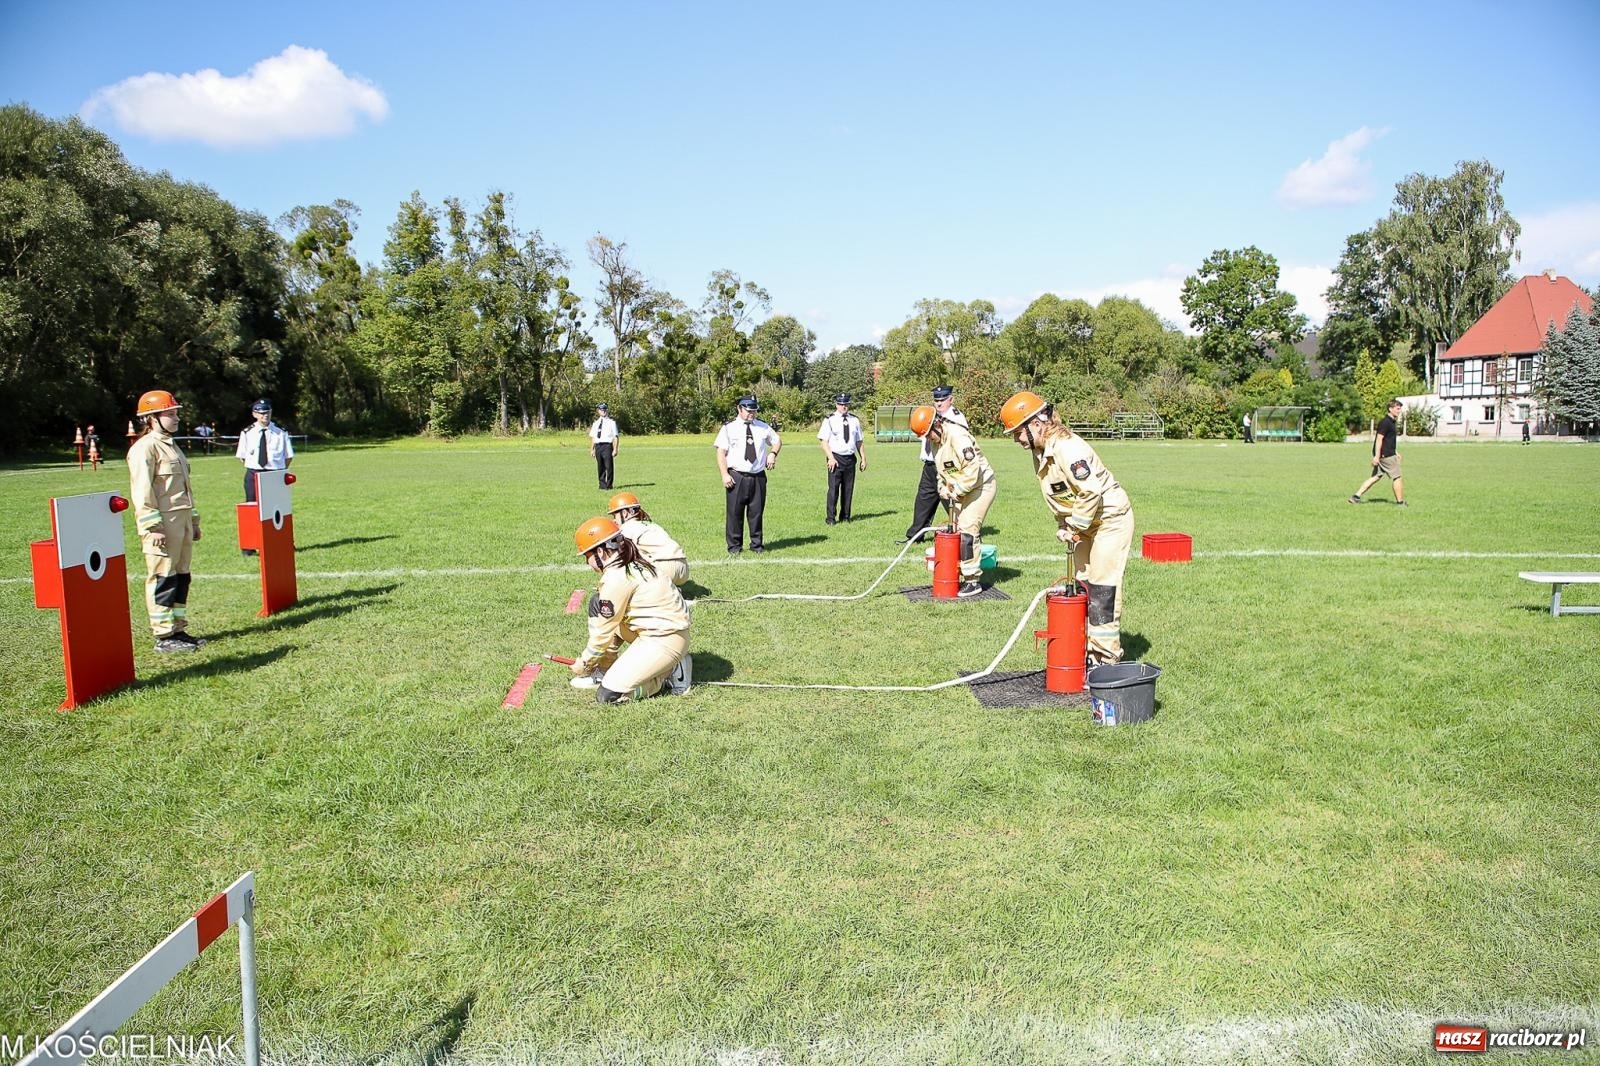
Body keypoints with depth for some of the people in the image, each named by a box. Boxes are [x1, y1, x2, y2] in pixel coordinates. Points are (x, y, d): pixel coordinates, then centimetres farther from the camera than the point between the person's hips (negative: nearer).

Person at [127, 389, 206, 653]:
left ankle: (178, 629, 20)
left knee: (181, 577, 12)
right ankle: (164, 636, 0)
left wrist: (194, 520, 23)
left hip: (182, 521, 9)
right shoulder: (144, 448, -10)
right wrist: (153, 527, -20)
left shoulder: (172, 446, 20)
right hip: (162, 525, -9)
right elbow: (142, 491, -16)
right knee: (162, 579, -5)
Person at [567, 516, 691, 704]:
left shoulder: (615, 577, -20)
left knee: (608, 694, -11)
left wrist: (584, 662, 3)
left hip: (666, 640, -10)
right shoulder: (632, 562, 8)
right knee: (597, 604, 7)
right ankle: (604, 671, 15)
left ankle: (670, 671, 4)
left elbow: (604, 631, -12)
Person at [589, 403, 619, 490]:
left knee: (609, 466, -8)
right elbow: (593, 437, 19)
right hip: (597, 446, 5)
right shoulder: (596, 423, 17)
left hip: (607, 445, -5)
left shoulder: (611, 422, 2)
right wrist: (591, 449, 13)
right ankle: (602, 485, 16)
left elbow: (616, 437, -2)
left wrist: (615, 449, -9)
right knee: (600, 467, 8)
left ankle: (608, 485, -1)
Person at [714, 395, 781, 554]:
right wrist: (724, 475, -14)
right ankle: (734, 546, 10)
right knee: (735, 512, -1)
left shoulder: (763, 427, 10)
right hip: (736, 477, -3)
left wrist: (773, 453, 3)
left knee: (756, 512, 8)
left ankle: (757, 544, 20)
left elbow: (777, 441, 25)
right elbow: (721, 452, -4)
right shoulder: (729, 428, 0)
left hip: (758, 477, 3)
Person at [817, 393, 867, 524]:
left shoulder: (854, 420, 11)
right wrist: (831, 458, -16)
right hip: (836, 458, -4)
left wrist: (863, 458, 9)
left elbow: (860, 441, 15)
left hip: (851, 459, 4)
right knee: (833, 488, -8)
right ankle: (830, 518, -2)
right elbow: (824, 441, -7)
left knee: (848, 488, 9)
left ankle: (845, 517, 19)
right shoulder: (830, 420, -2)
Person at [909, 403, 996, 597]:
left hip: (980, 485, -10)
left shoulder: (957, 436, -24)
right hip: (961, 490, 10)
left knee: (967, 530, -13)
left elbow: (972, 468, -28)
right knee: (957, 529, 10)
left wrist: (958, 491, -21)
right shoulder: (935, 441, 6)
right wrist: (943, 488, 0)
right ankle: (962, 574, 19)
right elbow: (942, 471, 17)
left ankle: (972, 581, -7)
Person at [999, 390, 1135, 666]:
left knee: (1102, 590, -9)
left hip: (1110, 519, -10)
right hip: (1086, 524, 10)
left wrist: (1074, 526, -19)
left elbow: (1091, 492, -30)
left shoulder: (1067, 448, -26)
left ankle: (1107, 659, -2)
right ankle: (1090, 652, 21)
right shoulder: (1040, 452, 5)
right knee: (1082, 586, 12)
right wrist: (1063, 526, 1)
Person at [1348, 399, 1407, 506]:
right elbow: (1379, 439, -20)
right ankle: (1400, 502, 8)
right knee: (1397, 477, -1)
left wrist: (1395, 453, 28)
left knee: (1376, 477, 9)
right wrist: (1377, 456, -24)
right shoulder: (1385, 422, -15)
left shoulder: (1391, 422, 16)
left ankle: (1356, 496, 6)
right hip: (1386, 455, -10)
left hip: (1389, 454, 10)